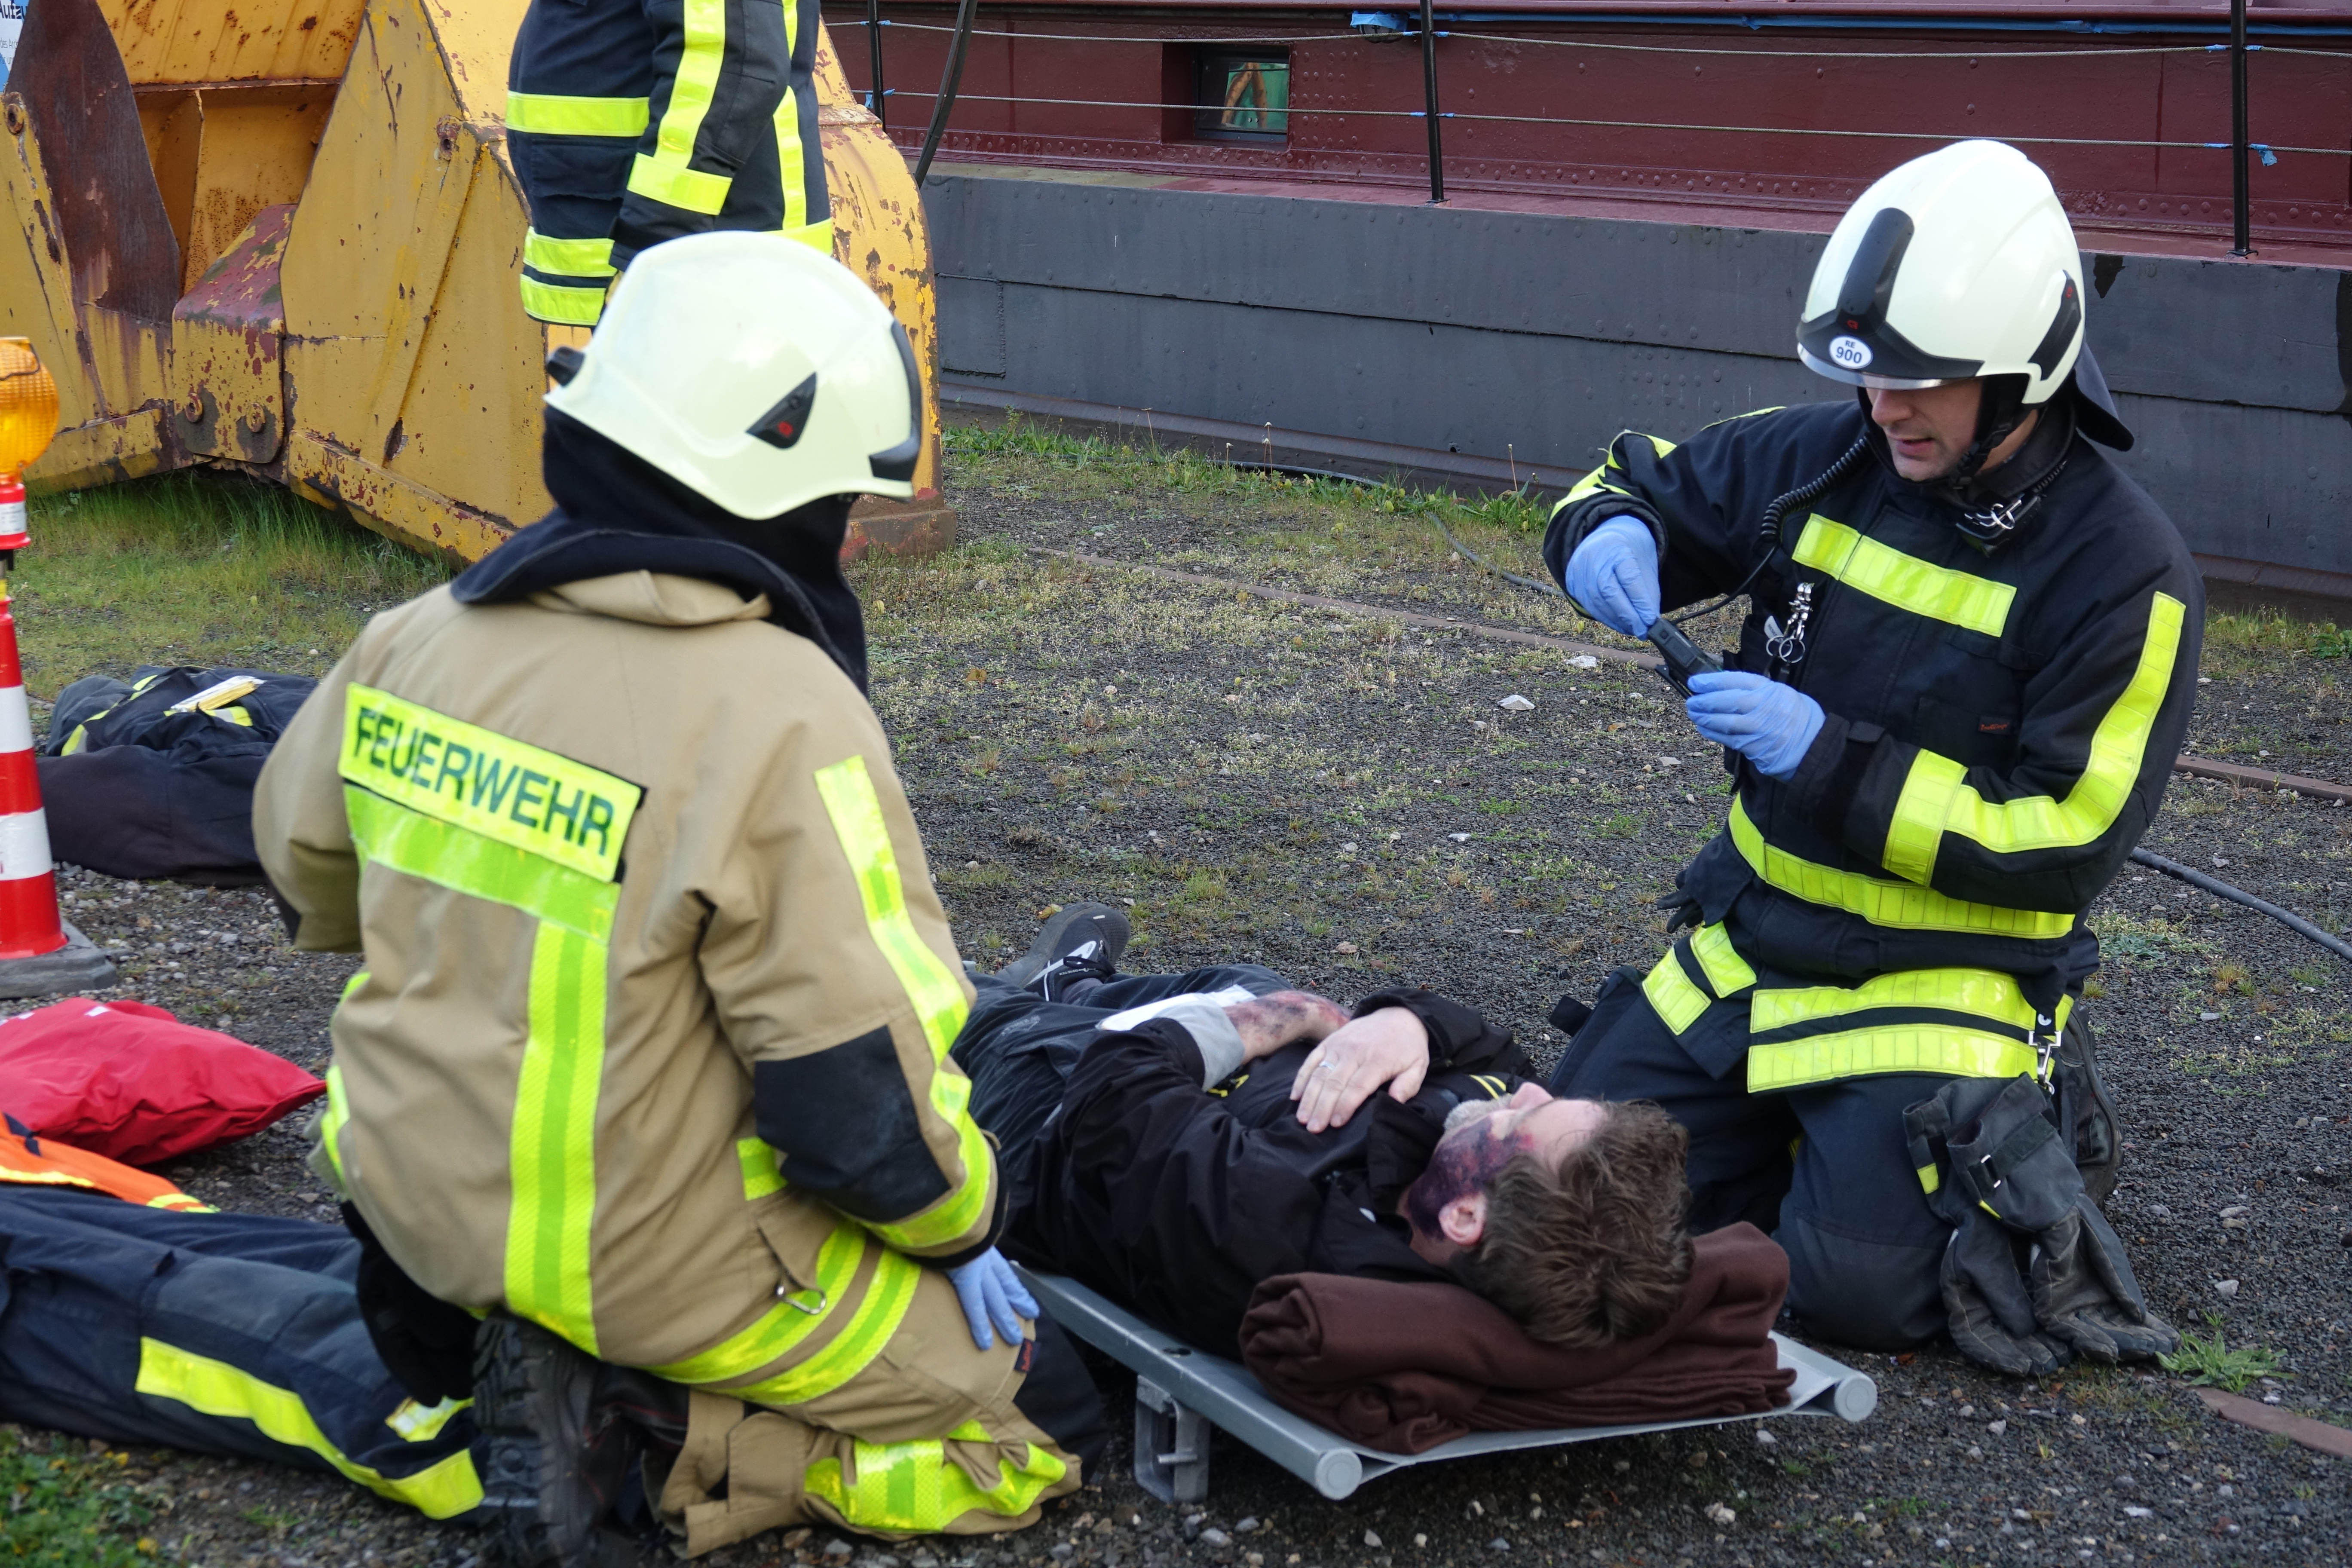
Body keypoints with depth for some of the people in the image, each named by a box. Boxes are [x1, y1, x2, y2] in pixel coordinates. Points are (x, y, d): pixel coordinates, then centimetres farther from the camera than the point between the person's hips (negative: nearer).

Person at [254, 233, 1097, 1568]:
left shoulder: (419, 642, -5)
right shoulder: (782, 720, -26)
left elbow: (308, 860, 14)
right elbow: (863, 1092, -24)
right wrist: (963, 1226, -3)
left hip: (414, 1191, 7)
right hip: (661, 1252, -7)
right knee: (1042, 1429, 7)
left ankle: (480, 1328, 12)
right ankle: (662, 1435, -6)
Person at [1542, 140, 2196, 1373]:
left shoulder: (2121, 568, -16)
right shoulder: (1831, 461, -2)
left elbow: (2066, 843, -18)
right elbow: (1644, 482, 13)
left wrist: (1828, 760, -25)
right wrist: (1608, 537, -14)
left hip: (1951, 977, -5)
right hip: (1759, 935, 5)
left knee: (1858, 1287, -20)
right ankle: (1809, 1117, 21)